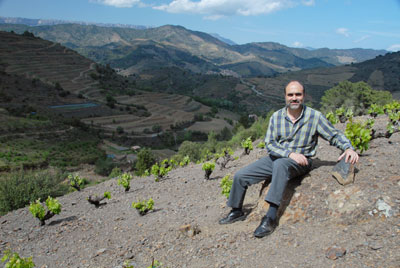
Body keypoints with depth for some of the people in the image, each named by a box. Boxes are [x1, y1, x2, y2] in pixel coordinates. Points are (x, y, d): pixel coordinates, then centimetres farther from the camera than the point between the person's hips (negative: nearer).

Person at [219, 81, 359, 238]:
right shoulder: (276, 117, 1)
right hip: (275, 158, 5)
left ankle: (271, 217, -41)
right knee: (240, 176, -3)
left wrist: (348, 148, -22)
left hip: (300, 162, -4)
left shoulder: (314, 116, -6)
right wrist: (290, 153, -20)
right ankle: (236, 212, 21)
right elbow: (269, 144, -4)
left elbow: (334, 135, -1)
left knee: (280, 164, -41)